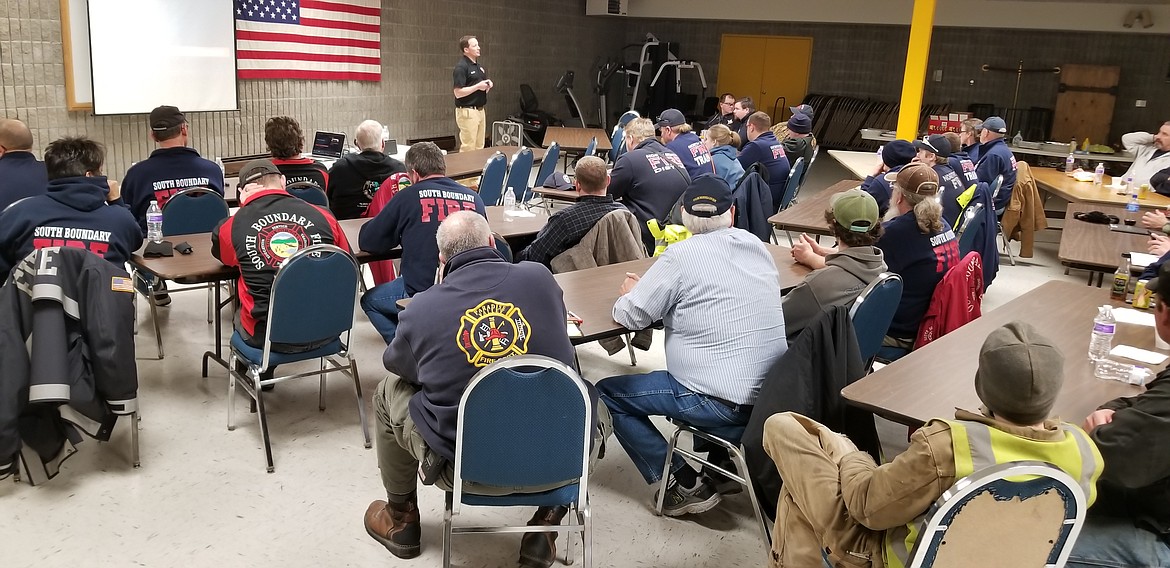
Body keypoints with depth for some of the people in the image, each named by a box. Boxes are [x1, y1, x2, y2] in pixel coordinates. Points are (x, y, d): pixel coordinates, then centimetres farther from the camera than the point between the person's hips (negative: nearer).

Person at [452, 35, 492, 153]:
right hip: (467, 111, -9)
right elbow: (458, 93, -18)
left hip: (480, 111, 9)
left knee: (479, 147, 10)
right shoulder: (461, 67, -12)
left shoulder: (479, 66, 15)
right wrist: (478, 86, -17)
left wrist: (488, 86, 2)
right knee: (468, 149, -7)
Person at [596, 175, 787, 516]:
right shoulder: (756, 245, 6)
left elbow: (630, 316, -9)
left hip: (722, 405, -8)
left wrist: (631, 293, 13)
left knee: (608, 393, 5)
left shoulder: (681, 256, -13)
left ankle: (685, 485, 5)